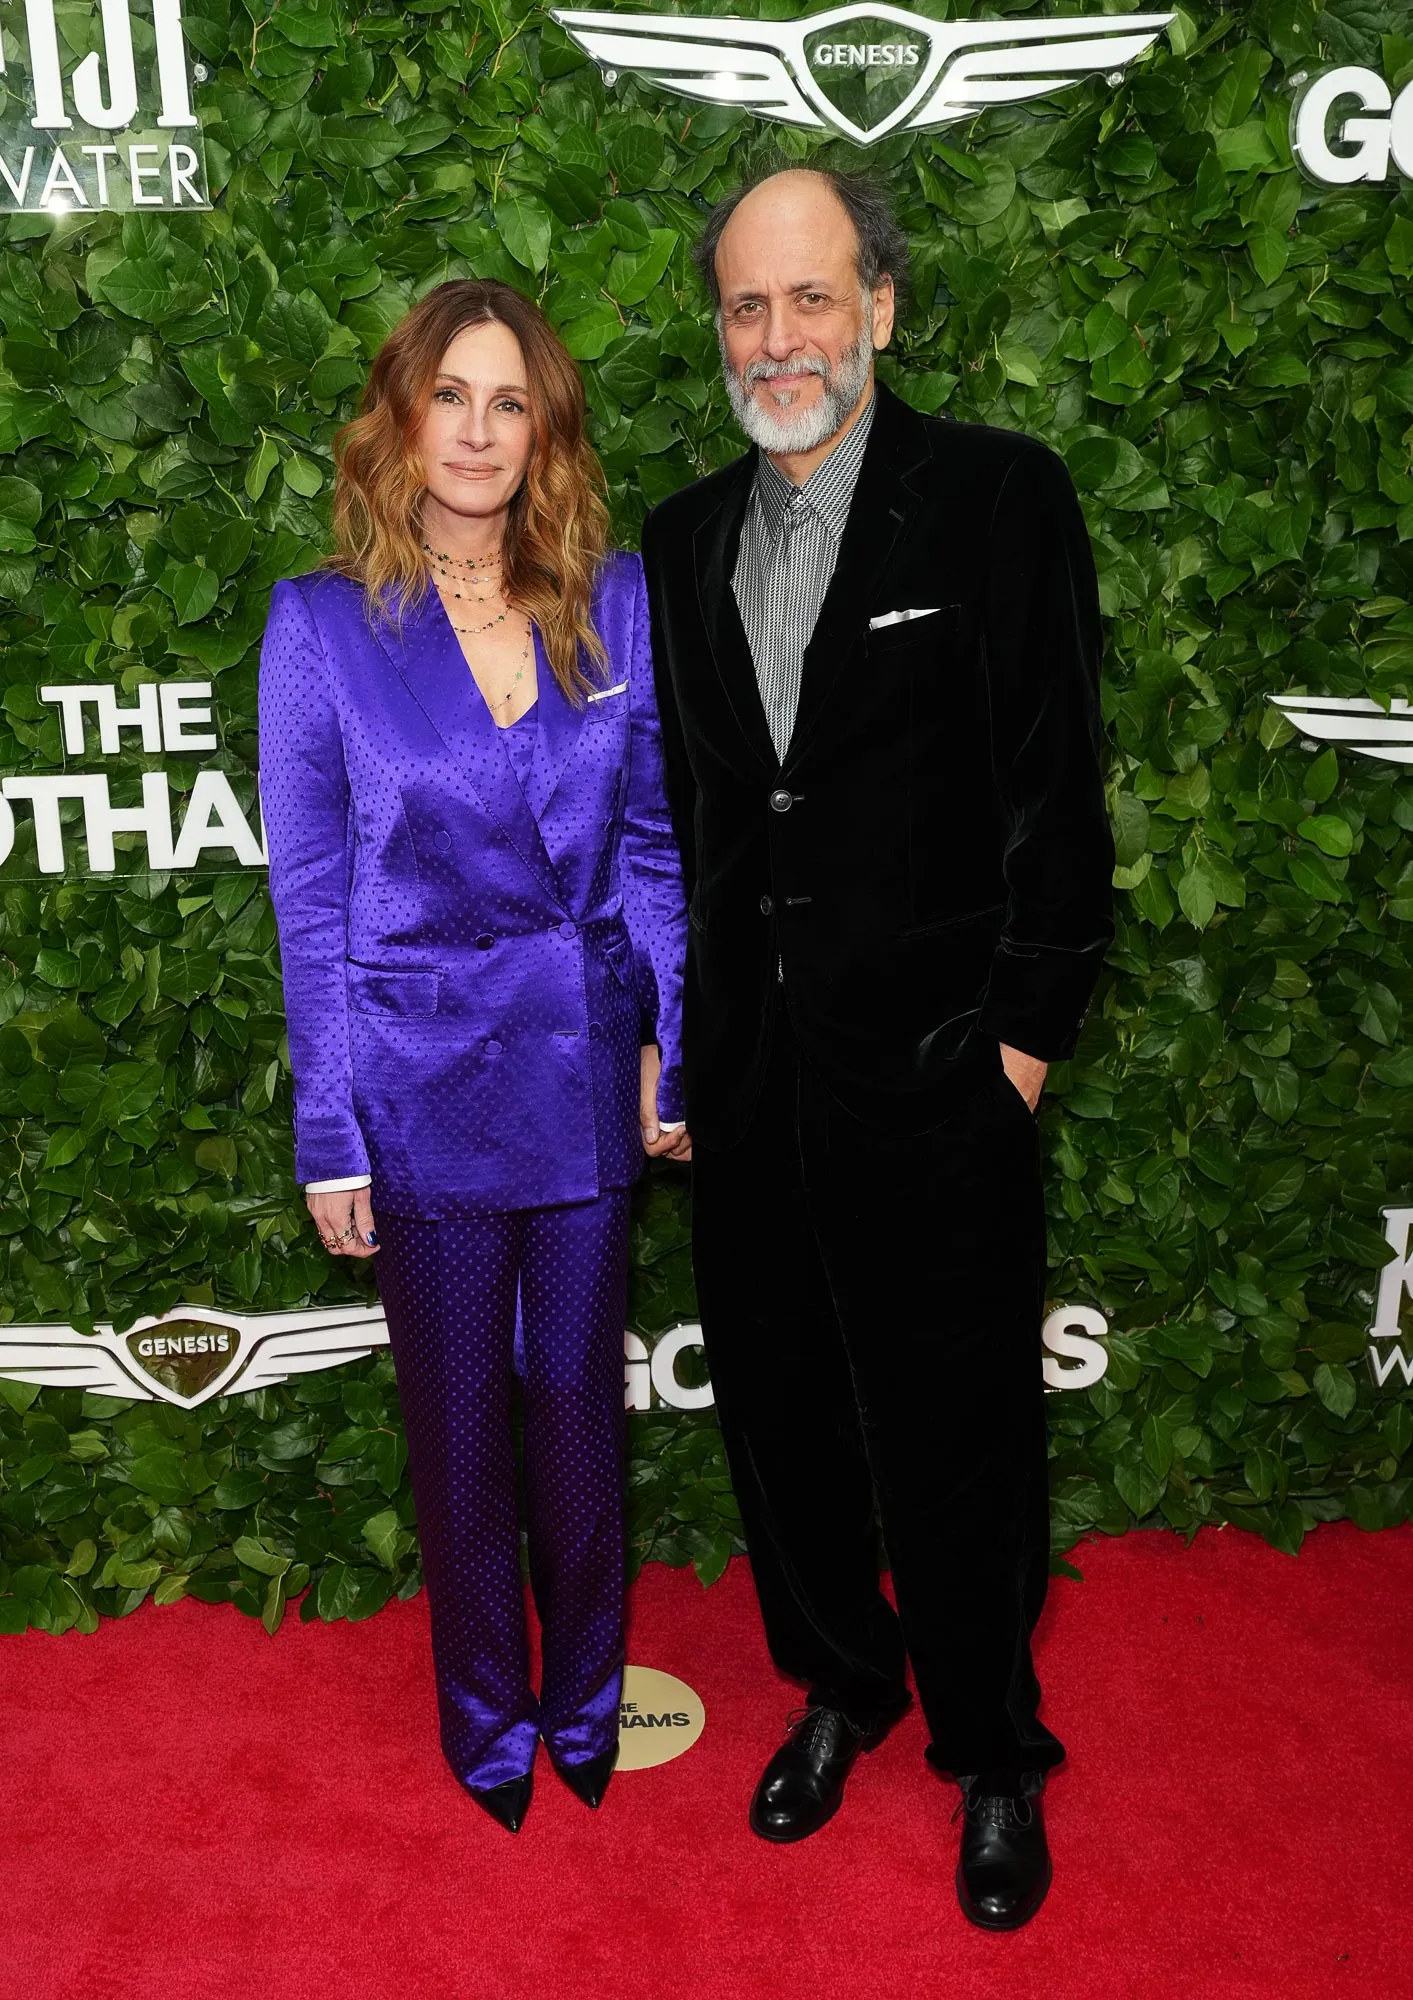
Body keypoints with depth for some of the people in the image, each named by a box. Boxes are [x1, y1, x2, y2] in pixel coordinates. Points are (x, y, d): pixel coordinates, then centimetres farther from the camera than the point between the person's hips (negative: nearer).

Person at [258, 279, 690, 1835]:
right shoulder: (322, 624, -6)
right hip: (425, 1086, -1)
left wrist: (668, 1038, 3)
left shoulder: (613, 602, 0)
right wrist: (329, 1134, -5)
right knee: (459, 1418, 14)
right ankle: (488, 1717, 38)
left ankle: (585, 1698, 39)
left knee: (578, 1399, 15)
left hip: (586, 1074, 2)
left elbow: (654, 839, 6)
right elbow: (310, 900, -5)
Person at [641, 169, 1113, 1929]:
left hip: (932, 1073, -4)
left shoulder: (998, 498, -6)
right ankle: (840, 1686, 42)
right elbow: (675, 809, 12)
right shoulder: (684, 541, 9)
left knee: (957, 1438, 8)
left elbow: (1054, 794, -7)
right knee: (780, 1408, 18)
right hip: (746, 1077, 5)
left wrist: (1023, 1036, -10)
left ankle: (995, 1757, 33)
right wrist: (672, 1039, 9)